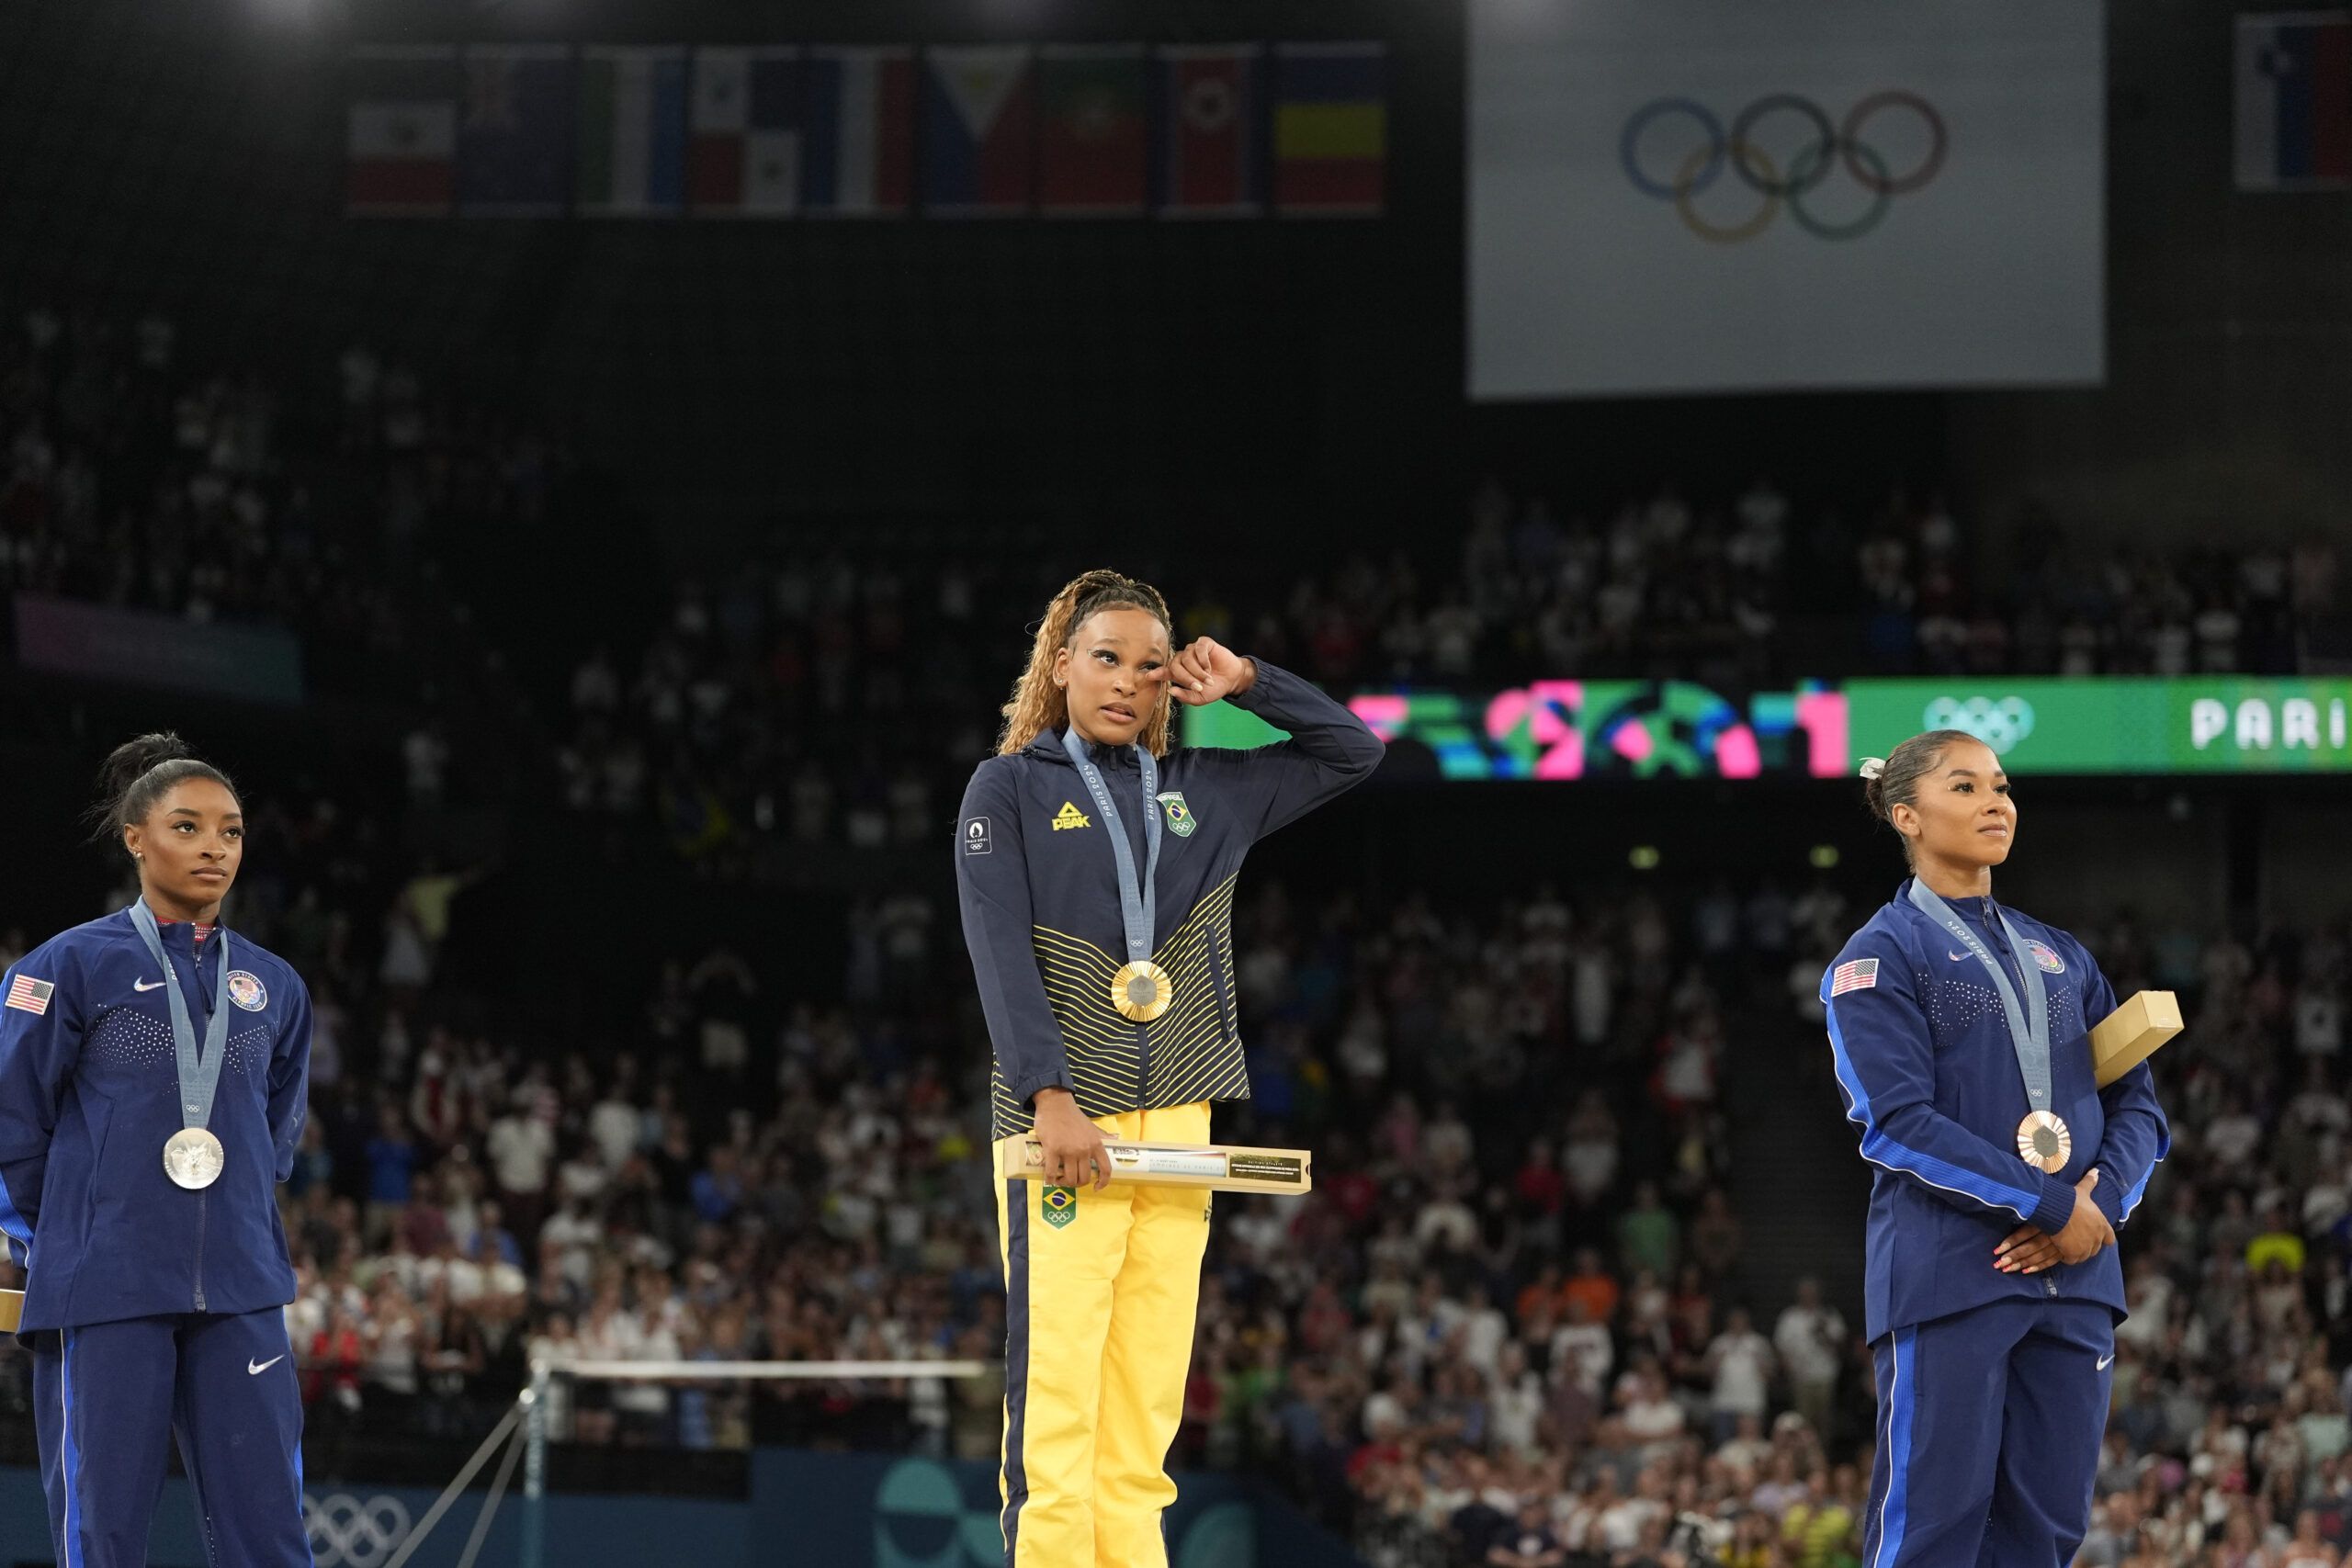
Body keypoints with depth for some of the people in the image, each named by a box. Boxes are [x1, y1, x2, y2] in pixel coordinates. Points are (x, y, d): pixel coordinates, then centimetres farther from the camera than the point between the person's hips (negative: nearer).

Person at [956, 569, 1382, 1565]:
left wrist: (1247, 686, 9)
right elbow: (1001, 952, -6)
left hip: (1176, 1128, 4)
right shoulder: (1010, 790, 4)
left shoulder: (1206, 791, 16)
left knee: (1143, 1420, 2)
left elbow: (1353, 751, 24)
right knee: (1054, 1405, -12)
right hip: (1062, 1120, -4)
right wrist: (1051, 1096, -17)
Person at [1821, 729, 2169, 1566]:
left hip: (2072, 1276, 5)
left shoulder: (2060, 957, 19)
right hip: (1946, 1277, -5)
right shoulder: (1881, 956, 1)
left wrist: (2103, 1206, -7)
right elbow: (1899, 1121, -11)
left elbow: (2135, 1103, 13)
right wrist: (2053, 1206, -15)